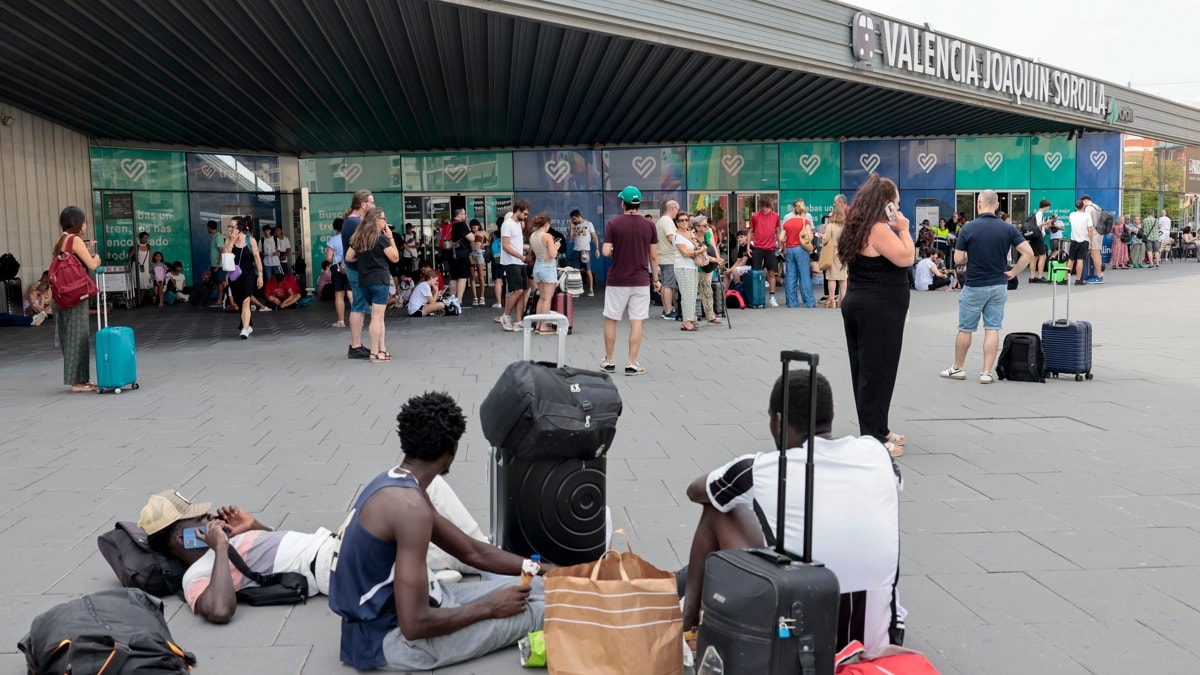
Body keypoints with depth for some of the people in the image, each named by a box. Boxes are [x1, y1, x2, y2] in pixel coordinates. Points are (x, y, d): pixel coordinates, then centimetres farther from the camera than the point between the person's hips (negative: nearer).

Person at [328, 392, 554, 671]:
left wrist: (544, 569, 9)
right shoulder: (409, 505, -26)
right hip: (393, 638, -9)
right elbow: (415, 625, -28)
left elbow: (473, 551, 14)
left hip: (394, 609, 10)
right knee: (547, 607, -4)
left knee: (537, 587, 8)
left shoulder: (394, 485, 6)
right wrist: (490, 607, -14)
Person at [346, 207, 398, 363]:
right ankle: (375, 353, -3)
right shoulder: (381, 238, -9)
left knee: (377, 315, 14)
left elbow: (349, 258, 11)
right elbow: (395, 258, -6)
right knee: (377, 317, -4)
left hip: (364, 281, 7)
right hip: (379, 280, -7)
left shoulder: (358, 238, 10)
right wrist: (391, 238, 0)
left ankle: (382, 350, 14)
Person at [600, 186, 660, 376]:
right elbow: (653, 256, 2)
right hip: (640, 281, 1)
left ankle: (609, 362, 19)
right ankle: (632, 364, 3)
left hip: (617, 280, -1)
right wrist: (656, 279, 11)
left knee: (610, 320, 12)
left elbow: (606, 252, -11)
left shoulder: (613, 224, -7)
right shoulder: (649, 226, -1)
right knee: (636, 322, 3)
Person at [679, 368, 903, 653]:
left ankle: (690, 611, 30)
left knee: (717, 509, 15)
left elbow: (695, 491, 12)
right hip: (880, 640, 4)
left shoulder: (758, 470, -10)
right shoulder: (877, 452, -2)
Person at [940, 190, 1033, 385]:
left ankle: (957, 369, 21)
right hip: (998, 286, 3)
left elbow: (958, 259, -9)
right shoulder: (1007, 229, -3)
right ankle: (986, 373, 4)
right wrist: (1013, 272, 0)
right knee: (992, 329, 5)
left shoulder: (969, 228, -11)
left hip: (974, 286, -3)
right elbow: (1028, 253, -8)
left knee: (965, 329, 9)